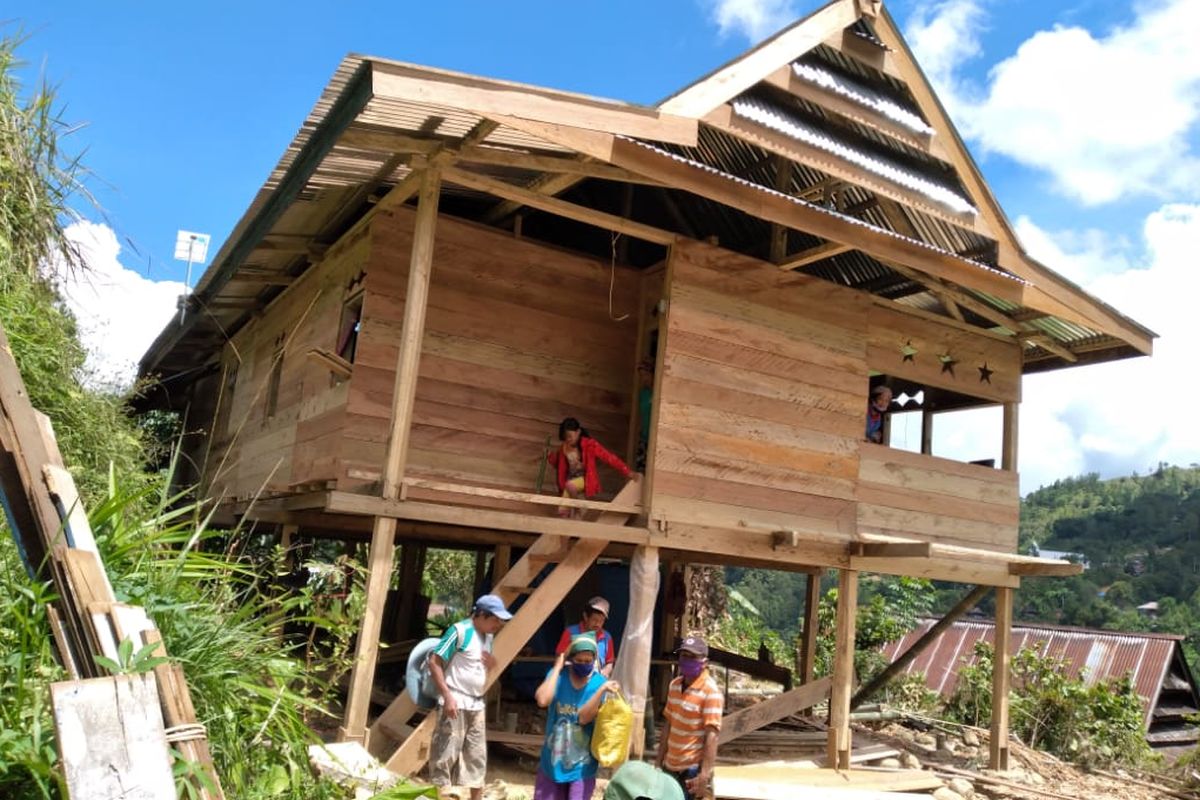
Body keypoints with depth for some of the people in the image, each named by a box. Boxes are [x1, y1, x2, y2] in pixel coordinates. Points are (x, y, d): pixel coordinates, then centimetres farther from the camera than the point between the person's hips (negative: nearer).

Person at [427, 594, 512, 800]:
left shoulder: (489, 636, 10)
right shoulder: (460, 630, -13)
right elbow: (434, 662, -15)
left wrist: (493, 665, -2)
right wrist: (447, 696, -20)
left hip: (476, 705, 8)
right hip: (455, 703, -8)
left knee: (477, 756, 13)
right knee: (446, 755, -4)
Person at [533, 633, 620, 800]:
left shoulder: (599, 683, -10)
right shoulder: (558, 675, -8)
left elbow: (584, 717, -21)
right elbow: (542, 700, -28)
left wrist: (602, 689, -31)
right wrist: (557, 668, -21)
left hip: (582, 763, -1)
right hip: (553, 758, 2)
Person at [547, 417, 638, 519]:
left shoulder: (589, 444, -16)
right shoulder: (564, 447, -1)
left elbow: (608, 457, -21)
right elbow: (558, 465, 14)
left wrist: (627, 472, -26)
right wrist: (551, 456, -8)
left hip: (585, 479, -4)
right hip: (570, 480, 4)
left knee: (570, 485, -35)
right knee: (562, 512, -9)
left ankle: (579, 508, -10)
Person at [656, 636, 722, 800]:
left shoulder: (711, 692, -16)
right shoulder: (674, 685, 5)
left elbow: (711, 735, -19)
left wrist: (705, 775, -22)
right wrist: (660, 761, 12)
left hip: (692, 768, -7)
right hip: (671, 766, 7)